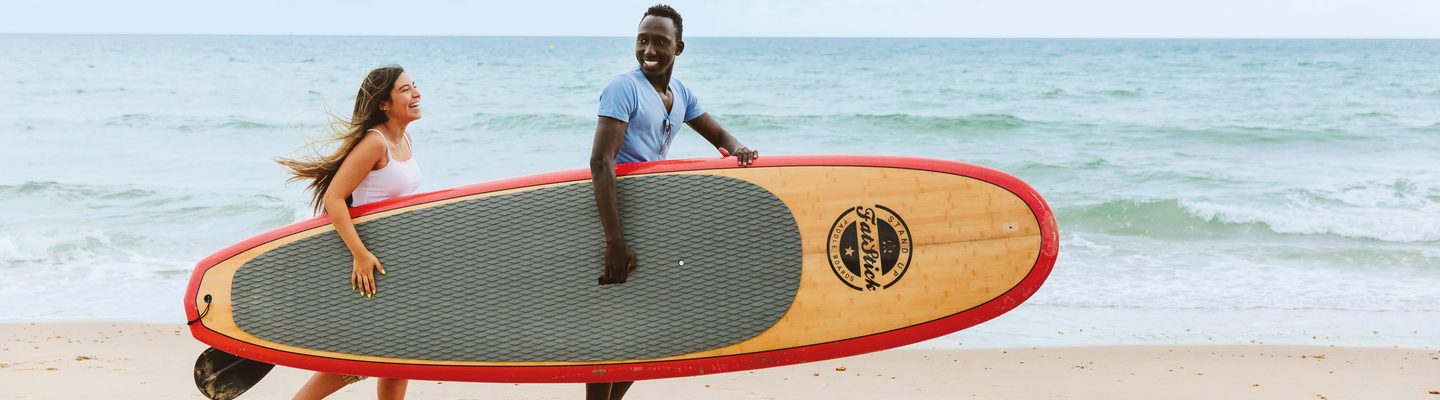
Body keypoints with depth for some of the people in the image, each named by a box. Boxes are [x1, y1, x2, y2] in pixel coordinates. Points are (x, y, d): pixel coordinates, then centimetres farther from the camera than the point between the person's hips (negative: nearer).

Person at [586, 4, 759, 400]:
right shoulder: (623, 88, -17)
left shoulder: (679, 93, 7)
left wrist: (737, 148, -12)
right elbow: (600, 163, -26)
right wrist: (615, 241, -32)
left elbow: (720, 135, 15)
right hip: (617, 215, -8)